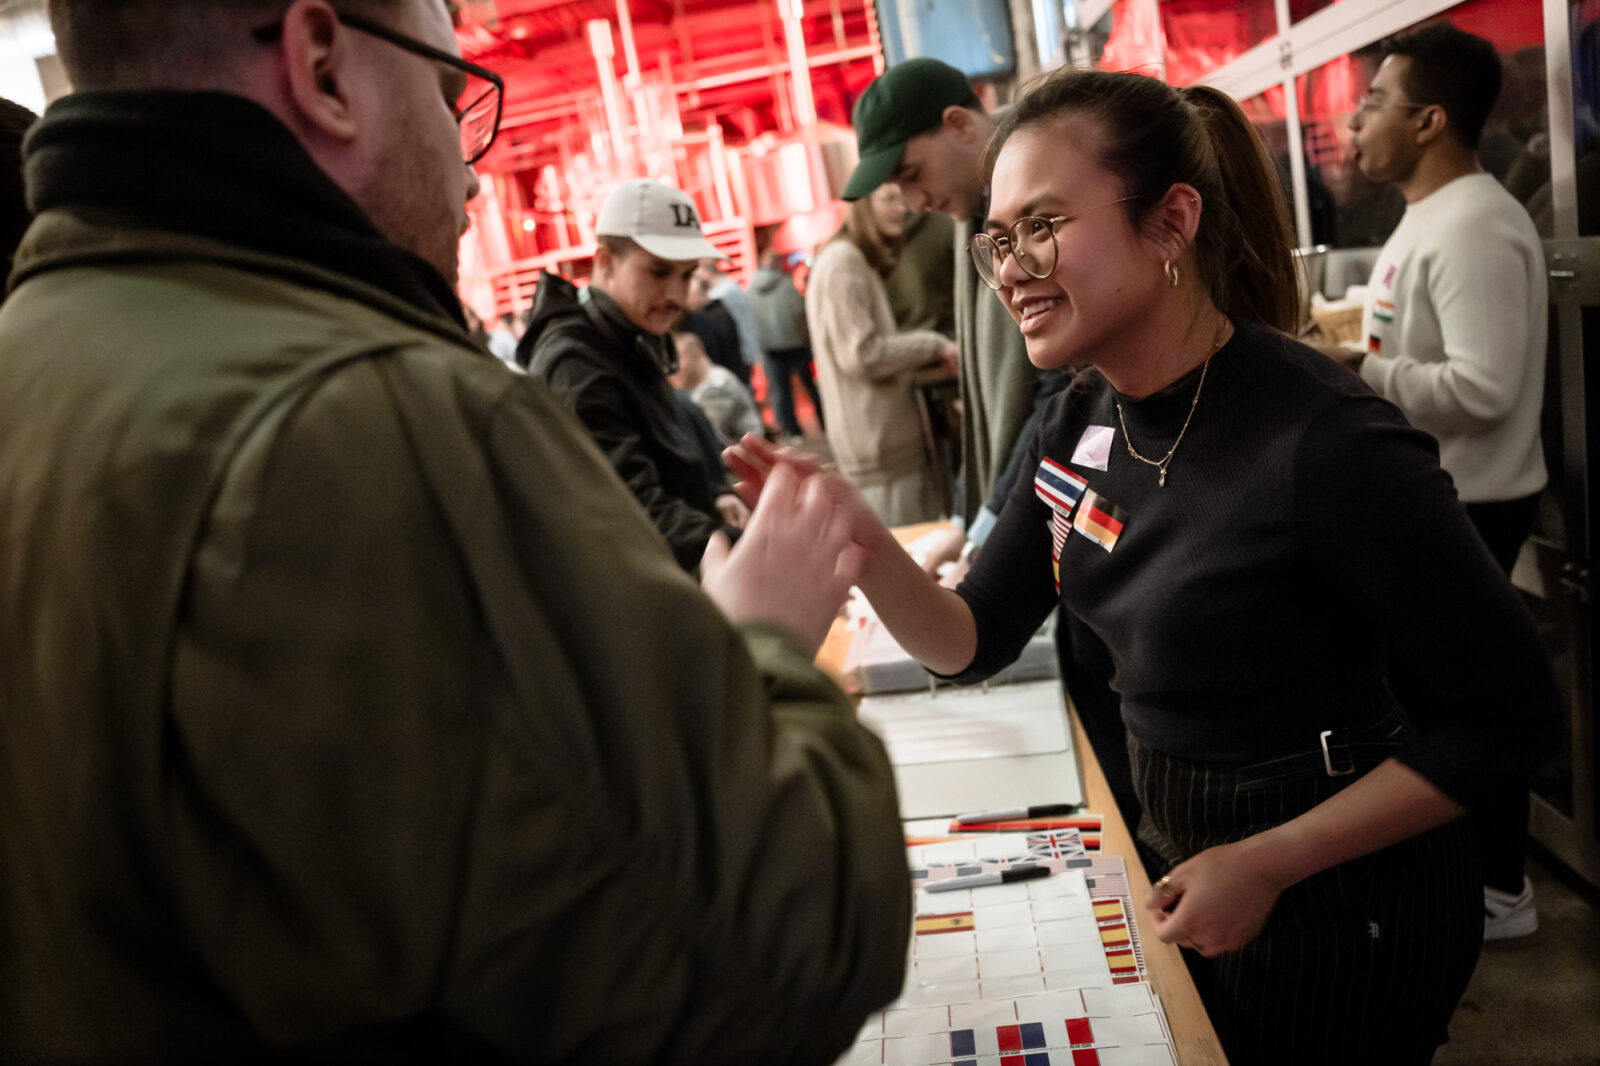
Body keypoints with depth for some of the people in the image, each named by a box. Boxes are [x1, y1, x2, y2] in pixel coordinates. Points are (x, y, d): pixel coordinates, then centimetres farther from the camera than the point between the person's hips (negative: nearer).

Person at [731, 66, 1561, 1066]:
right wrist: (861, 540, -21)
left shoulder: (1326, 440, -28)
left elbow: (1510, 711, -20)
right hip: (1183, 870, 7)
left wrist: (1267, 865, -22)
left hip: (1341, 912, -7)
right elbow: (973, 642, -2)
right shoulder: (1084, 423, -5)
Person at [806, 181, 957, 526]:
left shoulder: (870, 261, 20)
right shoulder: (842, 261, -13)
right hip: (876, 447, -10)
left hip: (897, 434, 10)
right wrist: (934, 345, -11)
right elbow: (861, 355, -19)